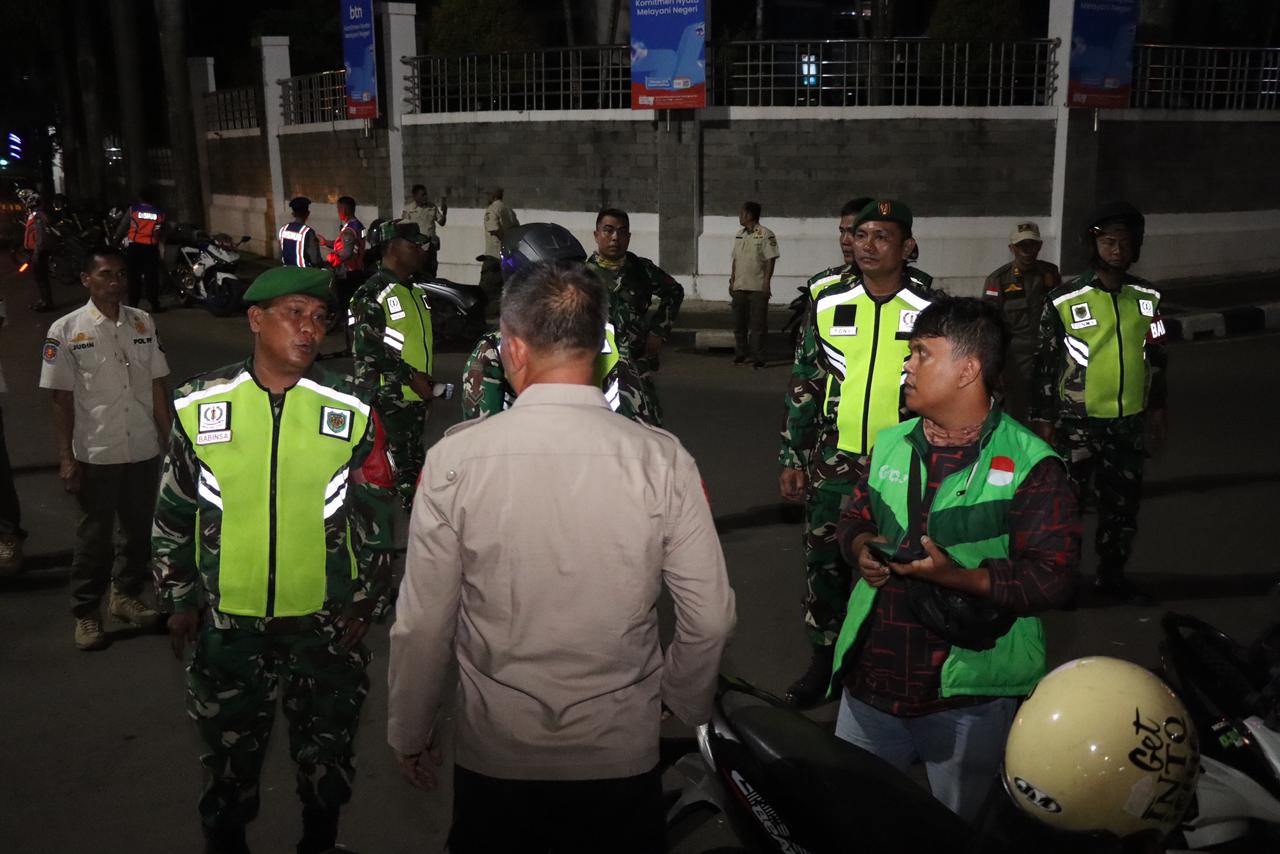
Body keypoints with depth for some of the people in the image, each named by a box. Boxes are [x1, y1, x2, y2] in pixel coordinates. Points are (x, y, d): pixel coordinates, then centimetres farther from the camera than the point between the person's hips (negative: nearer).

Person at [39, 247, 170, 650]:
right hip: (95, 453, -3)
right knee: (95, 534, 8)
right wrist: (66, 457, -8)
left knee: (142, 528, 14)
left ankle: (126, 594, 36)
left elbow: (157, 386, 8)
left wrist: (168, 439, 7)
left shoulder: (143, 322, 3)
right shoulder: (66, 330, -7)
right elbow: (61, 398, -6)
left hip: (143, 450, 4)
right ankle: (86, 612, 23)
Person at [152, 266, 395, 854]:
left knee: (327, 752, 16)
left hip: (326, 623, 0)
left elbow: (374, 516, 1)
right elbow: (174, 513, 5)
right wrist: (180, 598, 6)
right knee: (229, 755, 17)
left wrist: (366, 602, 1)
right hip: (227, 625, 0)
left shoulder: (351, 413, -6)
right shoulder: (200, 406, -4)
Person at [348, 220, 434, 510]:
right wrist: (411, 376, -19)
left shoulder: (416, 292, 16)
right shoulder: (372, 294, -13)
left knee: (415, 464, 16)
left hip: (417, 397, 9)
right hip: (389, 399, -9)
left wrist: (427, 382, 16)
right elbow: (367, 349, -20)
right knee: (395, 468, -7)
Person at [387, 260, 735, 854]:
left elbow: (422, 624, -10)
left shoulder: (454, 459, -15)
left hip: (495, 755, 0)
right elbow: (710, 619, -9)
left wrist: (409, 732, 7)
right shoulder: (663, 460, -13)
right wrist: (685, 704, 11)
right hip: (623, 756, 0)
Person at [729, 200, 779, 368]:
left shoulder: (765, 235, -8)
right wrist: (732, 281, 14)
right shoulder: (739, 234, 14)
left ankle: (758, 358, -1)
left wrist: (766, 282, -16)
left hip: (758, 288, -7)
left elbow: (770, 260, -11)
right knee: (739, 323, 11)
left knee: (758, 325, -4)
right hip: (739, 287, 7)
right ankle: (740, 355, 22)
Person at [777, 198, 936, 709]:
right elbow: (803, 383, 4)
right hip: (834, 459, 1)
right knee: (824, 561, 6)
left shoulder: (928, 307, -3)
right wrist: (792, 457, 2)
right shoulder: (827, 299, 0)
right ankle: (823, 660, 24)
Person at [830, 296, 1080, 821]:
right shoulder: (890, 445, 8)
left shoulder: (1031, 465, -11)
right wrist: (862, 550, -5)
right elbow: (854, 518, 18)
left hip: (966, 696, -5)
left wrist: (959, 577, -27)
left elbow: (1052, 577, -16)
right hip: (870, 681, 5)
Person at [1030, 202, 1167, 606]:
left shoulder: (1147, 297, 5)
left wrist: (1158, 406, 13)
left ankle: (1111, 574, 27)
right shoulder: (1065, 299, -7)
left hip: (1129, 421, 4)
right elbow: (1046, 361, -4)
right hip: (1077, 421, -4)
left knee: (1123, 503, 11)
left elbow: (1157, 356, 14)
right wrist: (1042, 418, -4)